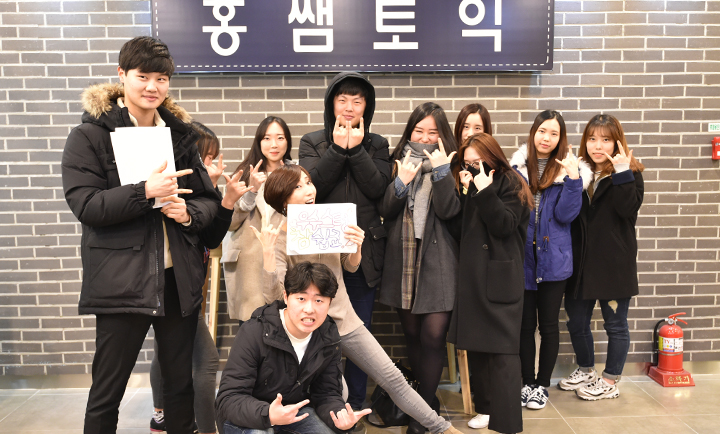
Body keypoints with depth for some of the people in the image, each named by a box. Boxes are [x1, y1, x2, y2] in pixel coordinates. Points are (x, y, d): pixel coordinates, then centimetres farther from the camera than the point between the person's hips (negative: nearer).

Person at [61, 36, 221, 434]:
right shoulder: (90, 136, -3)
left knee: (181, 382, 16)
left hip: (179, 277, 5)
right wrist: (145, 192, -23)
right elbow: (84, 203, -13)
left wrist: (188, 213, -10)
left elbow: (209, 200, 12)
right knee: (107, 390, 7)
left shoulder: (180, 133, 11)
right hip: (121, 280, -4)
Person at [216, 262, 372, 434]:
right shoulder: (252, 334, -25)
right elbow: (229, 399, -27)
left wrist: (340, 415, -29)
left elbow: (327, 393, -5)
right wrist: (268, 415, -47)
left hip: (295, 408, 4)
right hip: (248, 416, -3)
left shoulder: (329, 340, -8)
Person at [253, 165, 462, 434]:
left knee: (393, 379, 6)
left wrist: (357, 247, -12)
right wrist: (267, 253, -34)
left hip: (346, 321, 4)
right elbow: (273, 297, -22)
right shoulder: (279, 240, -12)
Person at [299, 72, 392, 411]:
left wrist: (356, 148, -12)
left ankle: (356, 402, 23)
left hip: (364, 251, 1)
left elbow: (378, 188, -8)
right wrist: (338, 148, -13)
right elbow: (310, 186, -10)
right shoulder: (312, 142, 6)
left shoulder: (377, 145, 8)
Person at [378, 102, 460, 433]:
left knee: (433, 335, -7)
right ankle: (428, 400, 30)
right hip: (403, 258, 3)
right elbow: (384, 210, 1)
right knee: (411, 333, 11)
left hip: (438, 261, -3)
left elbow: (449, 210, -11)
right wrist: (402, 181, -13)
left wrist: (441, 170, -17)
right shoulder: (399, 162, 9)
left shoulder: (450, 164, 2)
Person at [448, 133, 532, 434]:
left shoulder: (510, 185, -4)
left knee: (501, 350, -7)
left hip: (500, 280, -7)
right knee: (475, 346, 11)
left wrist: (484, 191, -21)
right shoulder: (467, 185, 14)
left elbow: (504, 225, -17)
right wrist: (465, 191, -4)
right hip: (472, 277, 7)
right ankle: (485, 407, 25)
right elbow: (458, 227, 7)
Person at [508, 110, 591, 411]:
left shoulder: (569, 170, -1)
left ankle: (542, 384, 26)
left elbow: (565, 215, -9)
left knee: (548, 324, 9)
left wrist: (573, 179, -19)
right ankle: (527, 382, 26)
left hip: (553, 259, -1)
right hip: (521, 258, 1)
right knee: (525, 324, 10)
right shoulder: (516, 167, 2)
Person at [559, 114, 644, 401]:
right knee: (576, 321, 13)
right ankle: (586, 370, 36)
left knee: (615, 323, 8)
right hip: (581, 260, 5)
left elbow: (628, 208, -21)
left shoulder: (630, 173, -3)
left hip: (614, 262, -4)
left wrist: (622, 173, -24)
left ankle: (610, 381, 24)